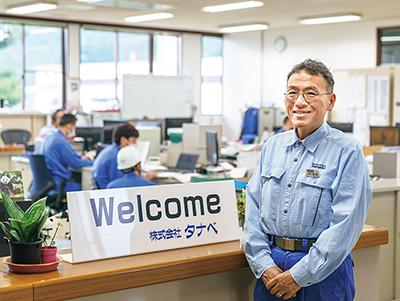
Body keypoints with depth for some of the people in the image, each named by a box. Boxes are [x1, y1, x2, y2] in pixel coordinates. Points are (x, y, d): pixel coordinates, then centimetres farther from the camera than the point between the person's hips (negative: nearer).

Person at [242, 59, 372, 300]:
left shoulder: (347, 151, -10)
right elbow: (253, 209, 4)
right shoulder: (272, 146, 8)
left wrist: (299, 276, -18)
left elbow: (345, 225, -17)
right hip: (271, 268, 4)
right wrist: (264, 266, -8)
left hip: (324, 270, -4)